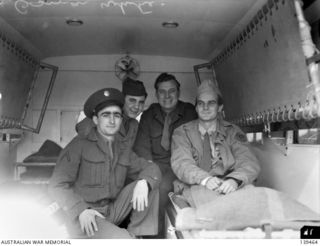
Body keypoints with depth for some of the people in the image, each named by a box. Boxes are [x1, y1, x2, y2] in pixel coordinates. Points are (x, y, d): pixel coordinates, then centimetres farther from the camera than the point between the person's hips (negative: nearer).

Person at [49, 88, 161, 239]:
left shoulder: (123, 148, 10)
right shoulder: (80, 145, -5)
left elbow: (151, 168, 7)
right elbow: (57, 185, -8)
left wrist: (143, 183, -18)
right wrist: (81, 210, -23)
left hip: (112, 212, 6)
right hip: (85, 220, -6)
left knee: (150, 183, -8)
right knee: (124, 240, -32)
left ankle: (138, 234, -7)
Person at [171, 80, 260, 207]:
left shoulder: (232, 132, 12)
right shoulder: (182, 133, 10)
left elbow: (249, 163, -2)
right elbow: (180, 163, -6)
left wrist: (234, 180, -26)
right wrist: (204, 179, -28)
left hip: (226, 189, 2)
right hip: (195, 189, -2)